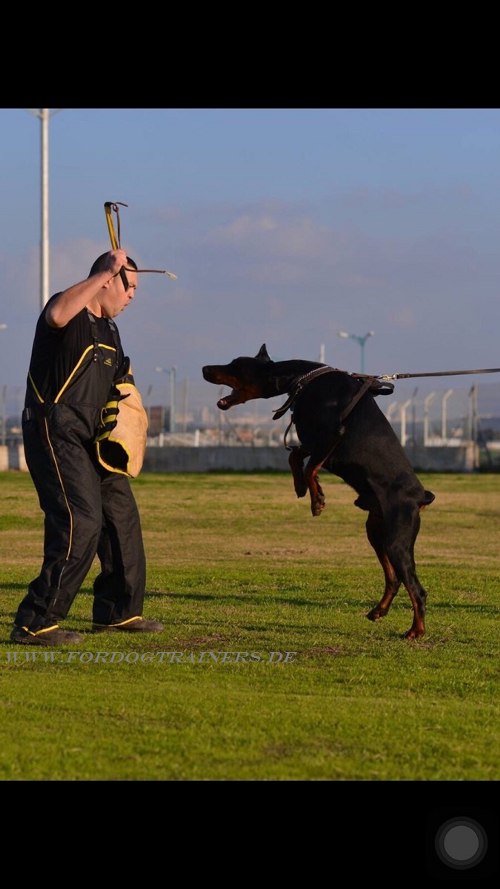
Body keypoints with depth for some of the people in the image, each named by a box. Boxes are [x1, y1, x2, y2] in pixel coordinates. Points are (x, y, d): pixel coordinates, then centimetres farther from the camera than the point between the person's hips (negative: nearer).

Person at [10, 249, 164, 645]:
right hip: (54, 432, -10)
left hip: (91, 437, 10)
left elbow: (117, 374, 33)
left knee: (121, 516, 15)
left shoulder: (109, 329, 18)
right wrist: (106, 270, -33)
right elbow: (58, 315, -38)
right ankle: (34, 623, -17)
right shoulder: (70, 311, -11)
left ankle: (118, 611, 31)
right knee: (81, 522, -19)